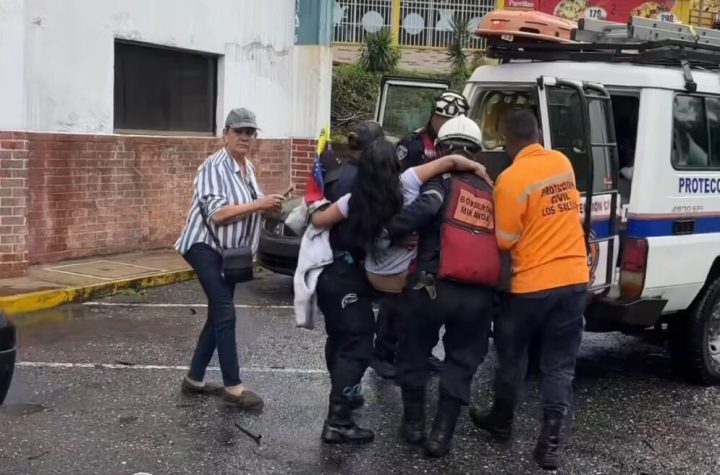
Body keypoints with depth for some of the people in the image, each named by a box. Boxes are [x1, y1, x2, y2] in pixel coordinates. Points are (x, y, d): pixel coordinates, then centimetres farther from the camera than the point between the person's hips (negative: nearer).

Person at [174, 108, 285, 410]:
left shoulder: (248, 167, 10)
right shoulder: (215, 167, -18)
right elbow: (217, 214, -27)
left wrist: (268, 205, 4)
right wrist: (259, 205, -27)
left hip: (229, 252, 10)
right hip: (206, 248, -9)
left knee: (218, 316, 11)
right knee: (225, 315, -13)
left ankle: (194, 379, 20)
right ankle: (233, 387, -9)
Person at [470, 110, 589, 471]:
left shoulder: (511, 178, -16)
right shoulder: (563, 163, 4)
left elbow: (504, 240, -11)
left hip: (531, 284, -4)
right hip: (574, 279, 5)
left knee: (512, 356, 17)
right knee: (560, 364, 8)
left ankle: (502, 422, 34)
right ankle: (550, 443, 8)